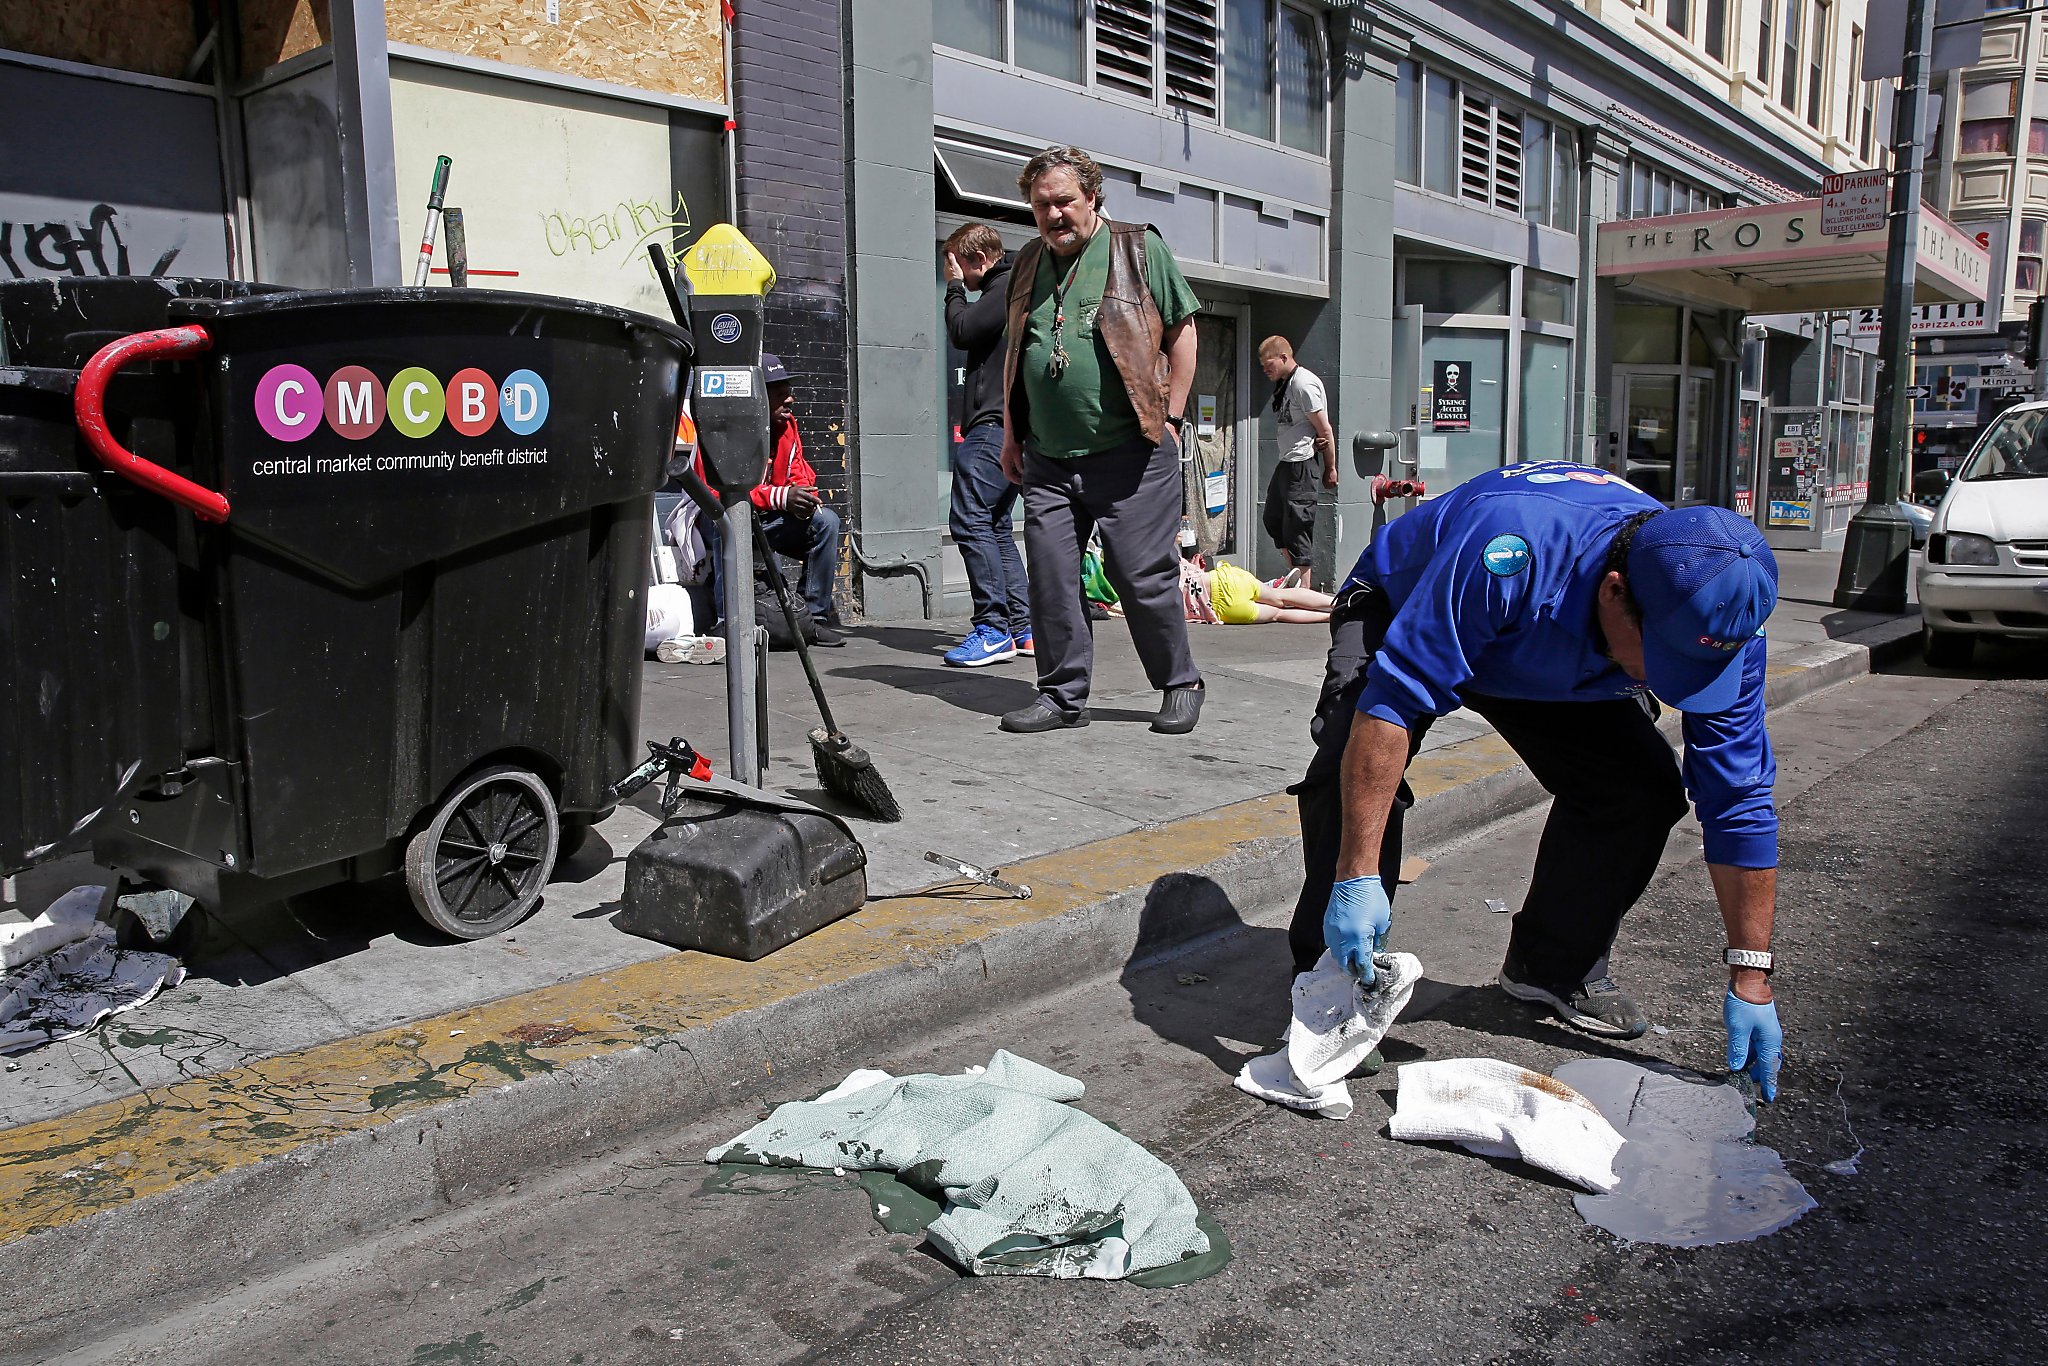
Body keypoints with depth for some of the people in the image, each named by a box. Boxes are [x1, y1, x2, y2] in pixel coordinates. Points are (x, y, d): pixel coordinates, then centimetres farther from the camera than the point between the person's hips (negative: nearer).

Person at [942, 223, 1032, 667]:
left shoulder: (1007, 286, -6)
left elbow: (962, 332, -12)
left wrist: (954, 288, 1)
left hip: (994, 426, -11)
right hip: (1010, 427, 11)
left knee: (969, 520, -14)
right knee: (996, 527, 10)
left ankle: (993, 629, -16)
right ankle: (1023, 629, 9)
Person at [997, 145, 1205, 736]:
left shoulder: (1141, 250, 1)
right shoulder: (1028, 264, 15)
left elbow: (1181, 334, 2)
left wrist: (1169, 419, -4)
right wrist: (1011, 433, 17)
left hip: (1129, 453, -5)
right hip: (1047, 459, 5)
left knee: (1144, 576, -2)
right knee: (1050, 576, 3)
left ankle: (1180, 684, 15)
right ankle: (1063, 694, 14)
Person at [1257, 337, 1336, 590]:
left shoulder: (1304, 383, -14)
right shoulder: (1285, 383, 15)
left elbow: (1325, 430, -14)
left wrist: (1330, 469, -10)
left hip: (1301, 462, -11)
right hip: (1286, 462, 11)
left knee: (1297, 526, -7)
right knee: (1273, 519, 17)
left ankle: (1304, 588, -1)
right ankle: (1294, 573, 27)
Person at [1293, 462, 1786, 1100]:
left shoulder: (1717, 622, -27)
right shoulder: (1510, 555, -46)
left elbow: (1739, 800, -18)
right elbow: (1392, 700, -45)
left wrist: (1750, 979, -16)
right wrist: (1359, 875, -48)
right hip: (1400, 612, -4)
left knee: (1643, 790, -15)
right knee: (1351, 769, -30)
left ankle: (1559, 967, 8)